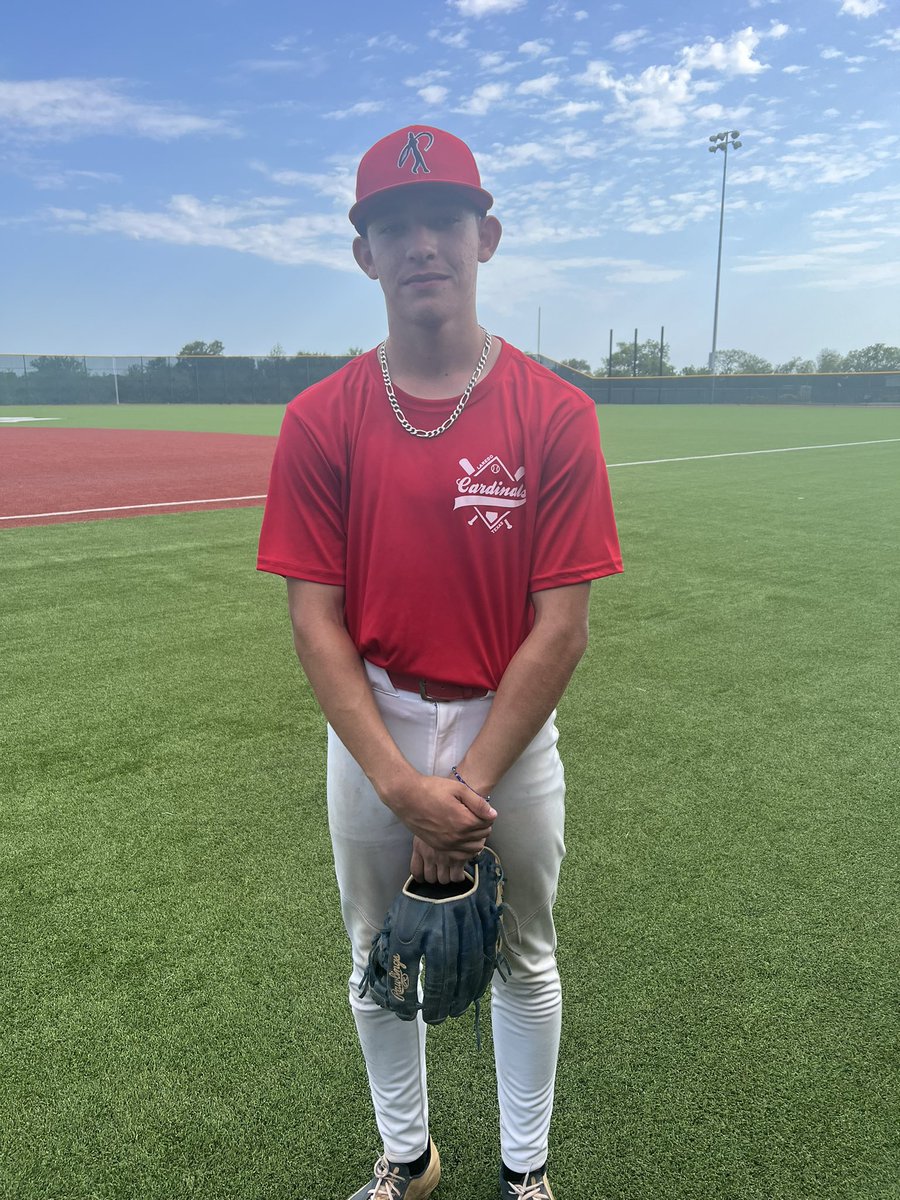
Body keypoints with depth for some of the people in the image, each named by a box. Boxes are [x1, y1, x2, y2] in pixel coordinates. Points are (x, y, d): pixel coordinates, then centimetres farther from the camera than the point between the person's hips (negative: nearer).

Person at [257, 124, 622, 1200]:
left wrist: (468, 786, -15)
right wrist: (403, 784, -17)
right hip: (371, 728, 2)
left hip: (511, 727, -1)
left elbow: (561, 625, -12)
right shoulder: (320, 421, -6)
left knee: (524, 961, 18)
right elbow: (315, 619, -9)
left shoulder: (555, 414, -10)